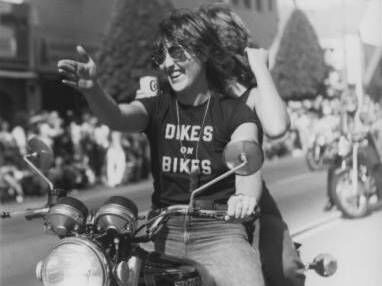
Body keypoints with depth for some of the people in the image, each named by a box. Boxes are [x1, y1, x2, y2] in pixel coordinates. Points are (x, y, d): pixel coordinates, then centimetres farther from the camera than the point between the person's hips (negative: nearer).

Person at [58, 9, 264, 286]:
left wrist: (246, 196, -39)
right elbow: (118, 117, -10)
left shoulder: (234, 112, 3)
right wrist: (91, 88, -33)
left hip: (218, 233, -3)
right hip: (165, 234, 3)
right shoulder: (157, 107, 11)